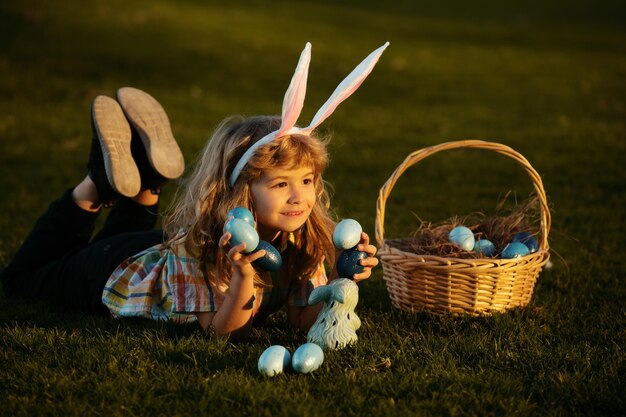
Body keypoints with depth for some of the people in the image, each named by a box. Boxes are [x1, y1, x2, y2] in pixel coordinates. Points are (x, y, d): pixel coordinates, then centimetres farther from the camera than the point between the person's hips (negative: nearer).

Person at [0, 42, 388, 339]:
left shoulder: (302, 238, -25)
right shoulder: (202, 240, -42)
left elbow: (304, 318, -21)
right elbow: (220, 330, -36)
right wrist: (243, 276, -56)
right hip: (112, 273, -5)